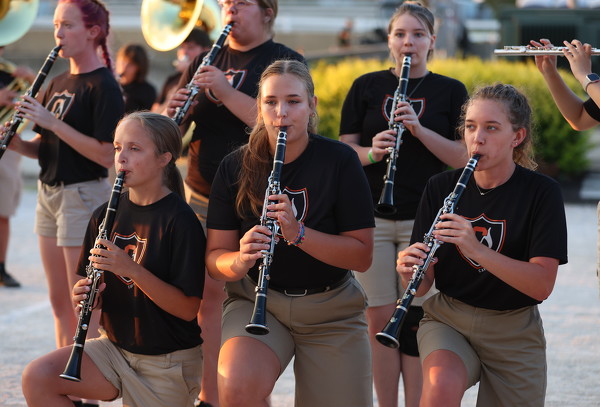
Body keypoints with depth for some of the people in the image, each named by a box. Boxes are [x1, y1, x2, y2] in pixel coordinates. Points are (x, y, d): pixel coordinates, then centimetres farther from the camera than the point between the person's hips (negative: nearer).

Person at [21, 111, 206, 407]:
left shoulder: (179, 220, -15)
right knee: (36, 378, -17)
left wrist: (132, 269, -29)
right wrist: (83, 294, -13)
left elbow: (188, 309, -19)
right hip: (116, 347, 5)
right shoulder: (105, 215, 3)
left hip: (168, 361, -5)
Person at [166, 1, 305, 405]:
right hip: (204, 200, 5)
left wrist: (225, 90, -24)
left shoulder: (286, 63, -3)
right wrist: (174, 116, -10)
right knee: (207, 296, 7)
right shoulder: (205, 62, 13)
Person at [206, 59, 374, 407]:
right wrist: (240, 260, -26)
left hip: (331, 311, 1)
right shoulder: (236, 167, -2)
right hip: (255, 299, 0)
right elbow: (215, 258, -1)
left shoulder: (340, 161, -6)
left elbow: (362, 256, -9)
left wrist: (297, 232, -25)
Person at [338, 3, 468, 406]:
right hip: (372, 218, 1)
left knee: (413, 321, -3)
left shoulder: (450, 92, 5)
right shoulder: (367, 87, 7)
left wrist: (418, 128, -16)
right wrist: (371, 152, -17)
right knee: (380, 320, 0)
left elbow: (462, 157, -3)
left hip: (425, 219, -1)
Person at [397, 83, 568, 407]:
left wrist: (476, 249, -31)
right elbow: (423, 284, -1)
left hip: (514, 334, 0)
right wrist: (410, 271, -25)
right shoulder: (441, 188, -2)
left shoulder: (541, 192, -9)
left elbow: (542, 285, -19)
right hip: (447, 320, 0)